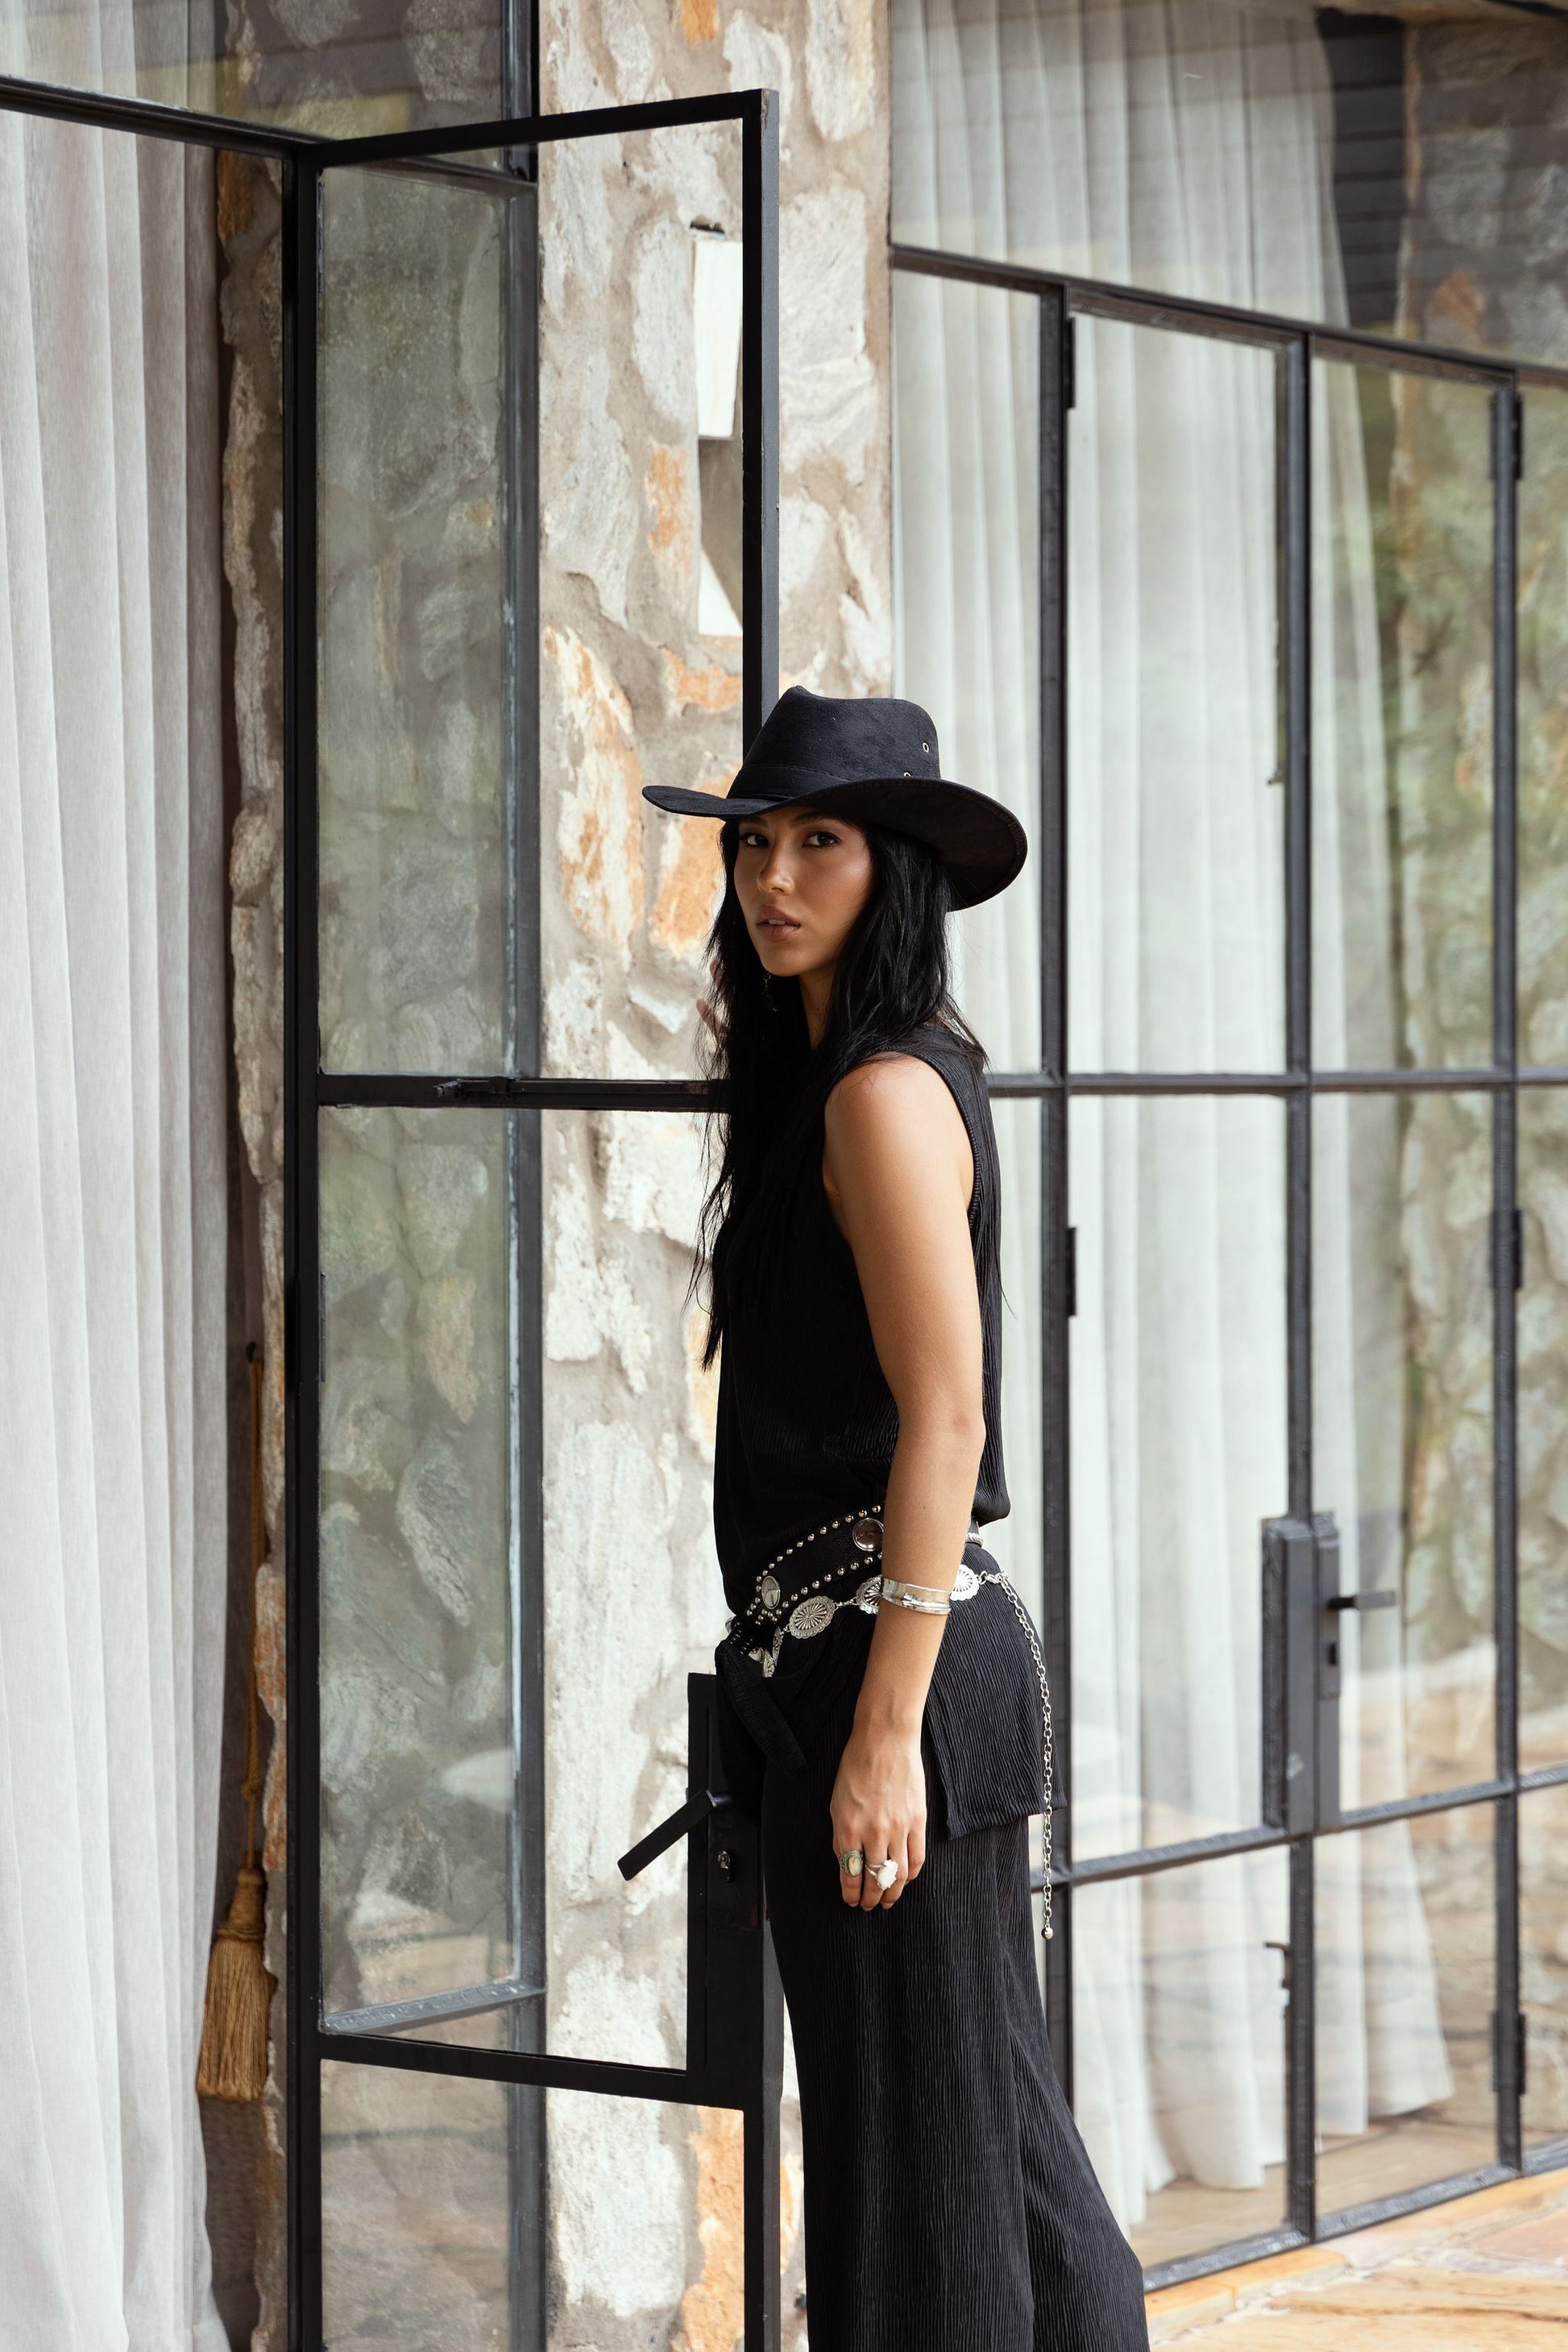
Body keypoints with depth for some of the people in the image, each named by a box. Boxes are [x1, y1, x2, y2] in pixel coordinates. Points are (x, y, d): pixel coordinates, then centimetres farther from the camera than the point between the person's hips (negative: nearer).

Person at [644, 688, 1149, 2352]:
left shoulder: (885, 1092, -14)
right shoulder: (813, 1079, 16)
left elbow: (944, 1423, -19)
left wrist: (887, 1729, -21)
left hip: (886, 1649, -10)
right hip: (822, 1651, 10)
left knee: (914, 2138, -2)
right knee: (989, 2116, 16)